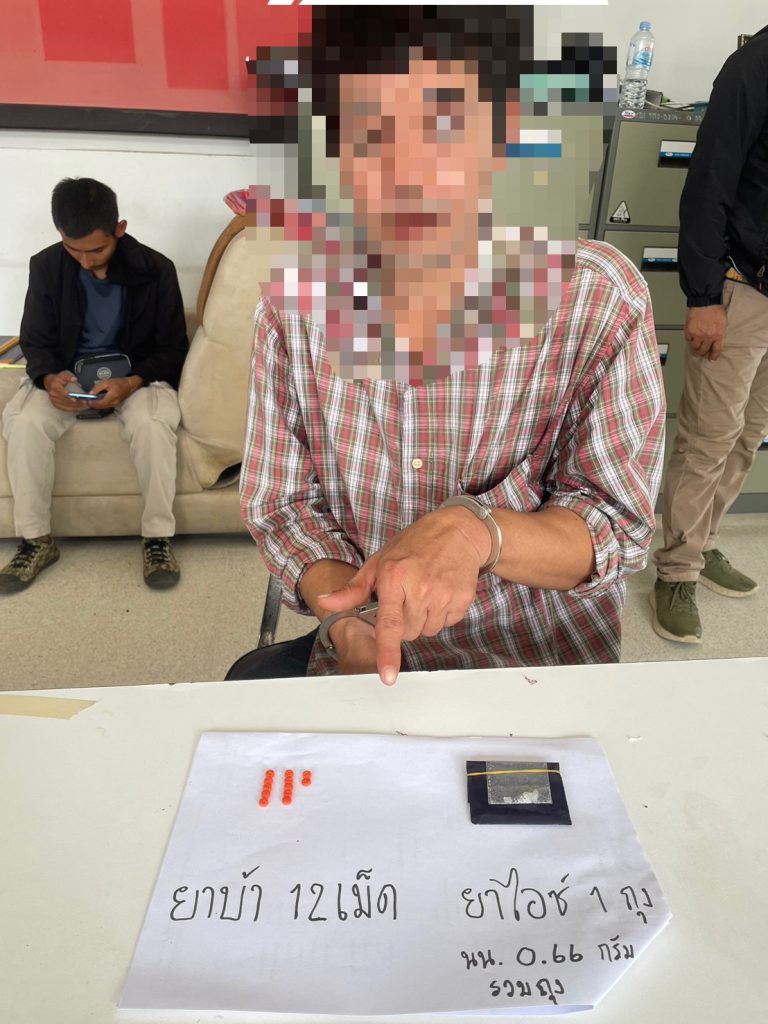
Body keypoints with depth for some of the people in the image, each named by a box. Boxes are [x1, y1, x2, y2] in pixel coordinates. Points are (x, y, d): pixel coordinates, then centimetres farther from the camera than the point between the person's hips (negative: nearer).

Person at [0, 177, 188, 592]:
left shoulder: (156, 270, -11)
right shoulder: (45, 266, -5)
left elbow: (173, 348, -7)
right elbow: (35, 341, 2)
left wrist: (132, 382, -27)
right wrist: (49, 378, -23)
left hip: (137, 376, -2)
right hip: (65, 375, 2)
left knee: (152, 425, -36)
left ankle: (157, 538, -19)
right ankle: (35, 540, -11)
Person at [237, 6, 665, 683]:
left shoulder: (598, 298, -15)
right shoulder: (295, 298, -7)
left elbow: (619, 529, -11)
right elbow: (281, 501, -2)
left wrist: (476, 528, -30)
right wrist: (345, 618, -20)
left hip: (545, 668, -2)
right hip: (364, 662, 3)